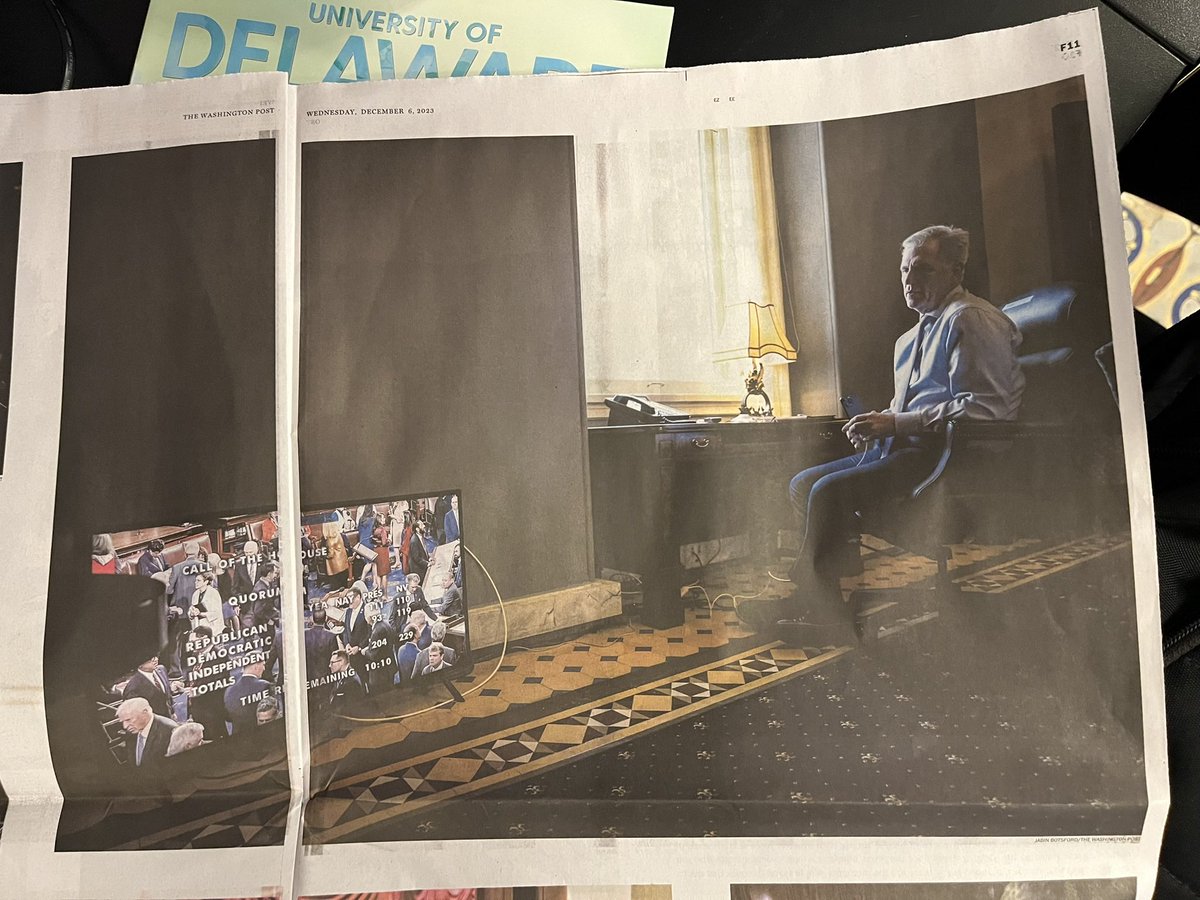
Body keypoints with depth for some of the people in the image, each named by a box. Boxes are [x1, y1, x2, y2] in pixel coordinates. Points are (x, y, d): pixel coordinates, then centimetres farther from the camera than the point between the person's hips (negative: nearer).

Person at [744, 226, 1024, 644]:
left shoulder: (969, 320, -7)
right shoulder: (911, 338, 24)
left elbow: (984, 407, -19)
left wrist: (897, 423, -20)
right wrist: (879, 423, 7)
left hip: (945, 453, -10)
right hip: (900, 448, 10)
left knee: (829, 491, -25)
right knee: (803, 483, -1)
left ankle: (811, 607, -12)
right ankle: (825, 603, -6)